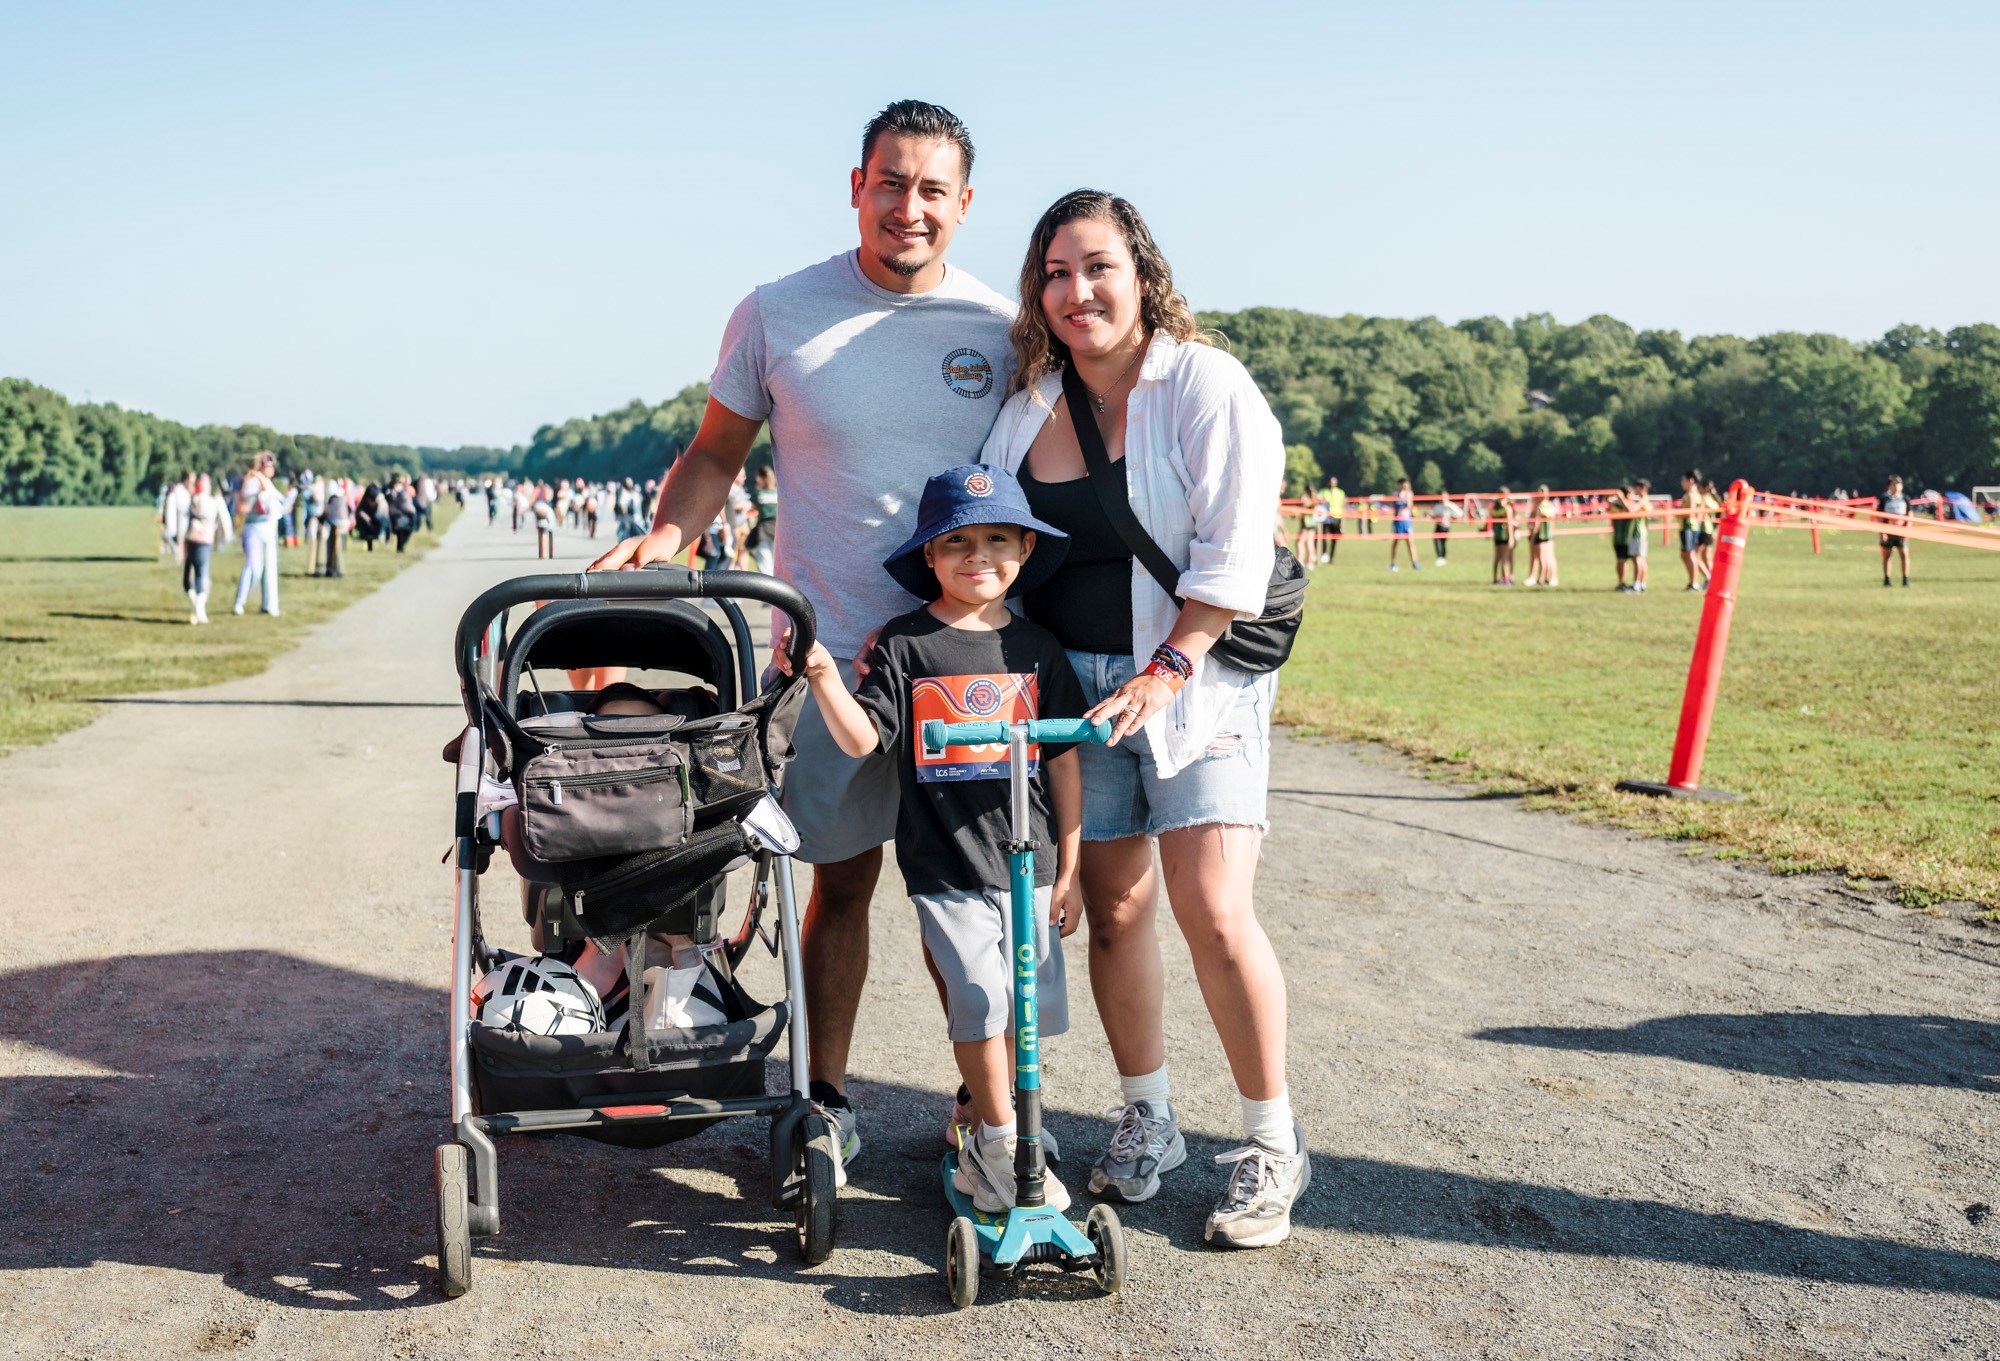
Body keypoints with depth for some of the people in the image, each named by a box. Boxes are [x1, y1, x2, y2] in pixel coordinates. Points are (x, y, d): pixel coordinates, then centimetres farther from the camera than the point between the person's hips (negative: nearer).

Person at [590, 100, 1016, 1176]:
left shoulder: (1003, 328, 2)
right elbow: (717, 452, 9)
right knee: (841, 879, 6)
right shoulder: (778, 316, -1)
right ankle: (826, 1097, 23)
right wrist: (664, 535, -8)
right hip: (831, 653, -1)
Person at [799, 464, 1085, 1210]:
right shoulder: (905, 644, -1)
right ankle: (999, 1145, 9)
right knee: (980, 1006, -9)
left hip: (1030, 863, 3)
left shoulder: (1036, 648, 7)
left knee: (1027, 1008, 7)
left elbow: (1064, 761, 9)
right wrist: (824, 676, -23)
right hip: (945, 864, -3)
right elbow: (862, 738, -6)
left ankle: (983, 1140, 26)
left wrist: (1069, 869, 8)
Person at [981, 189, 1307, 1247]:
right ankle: (1147, 1121, 24)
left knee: (1214, 912, -11)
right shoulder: (1030, 404, 9)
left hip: (1195, 675, -4)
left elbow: (1232, 550, -13)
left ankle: (1272, 1143, 5)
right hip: (1074, 684, 5)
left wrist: (1166, 672, -18)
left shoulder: (1206, 386, -7)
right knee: (1114, 909, 7)